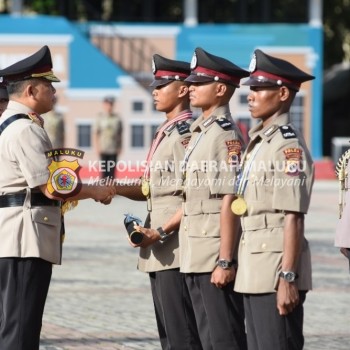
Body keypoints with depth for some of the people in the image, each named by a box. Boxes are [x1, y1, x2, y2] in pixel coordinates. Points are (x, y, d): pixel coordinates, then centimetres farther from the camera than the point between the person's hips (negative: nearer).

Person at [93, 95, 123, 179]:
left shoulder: (117, 119, 5)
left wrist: (119, 147, 6)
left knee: (112, 169, -1)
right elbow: (95, 133, 4)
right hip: (103, 150, -1)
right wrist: (97, 146, -4)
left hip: (114, 150, 1)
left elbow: (120, 134, 11)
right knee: (104, 169, -2)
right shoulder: (100, 118, 1)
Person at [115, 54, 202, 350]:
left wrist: (162, 232, -18)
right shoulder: (166, 132, 17)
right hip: (160, 250, 10)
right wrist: (115, 189, 4)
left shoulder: (186, 132, -13)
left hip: (175, 248, -10)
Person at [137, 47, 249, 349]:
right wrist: (162, 231, 17)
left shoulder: (226, 135, -13)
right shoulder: (200, 132, 16)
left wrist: (226, 261, -21)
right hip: (195, 257, 10)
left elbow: (229, 202, -18)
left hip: (216, 256, -10)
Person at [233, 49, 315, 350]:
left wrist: (287, 278, -21)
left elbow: (293, 218, -17)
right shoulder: (258, 142, 16)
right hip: (254, 269, 9)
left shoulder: (288, 145, -12)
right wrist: (238, 264, 17)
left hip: (276, 268, -9)